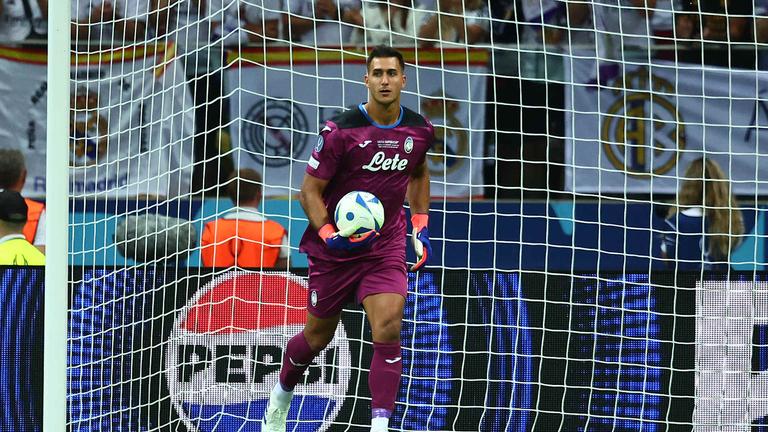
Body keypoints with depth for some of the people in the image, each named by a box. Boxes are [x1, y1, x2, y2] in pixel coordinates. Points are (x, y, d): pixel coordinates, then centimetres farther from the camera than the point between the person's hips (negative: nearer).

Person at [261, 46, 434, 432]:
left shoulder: (419, 130, -2)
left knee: (388, 330, -20)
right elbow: (310, 191, -11)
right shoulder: (340, 131, -17)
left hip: (386, 246, 2)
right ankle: (281, 396, 43)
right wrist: (329, 236, -26)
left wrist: (420, 227, 15)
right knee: (318, 336, 13)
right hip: (335, 247, -2)